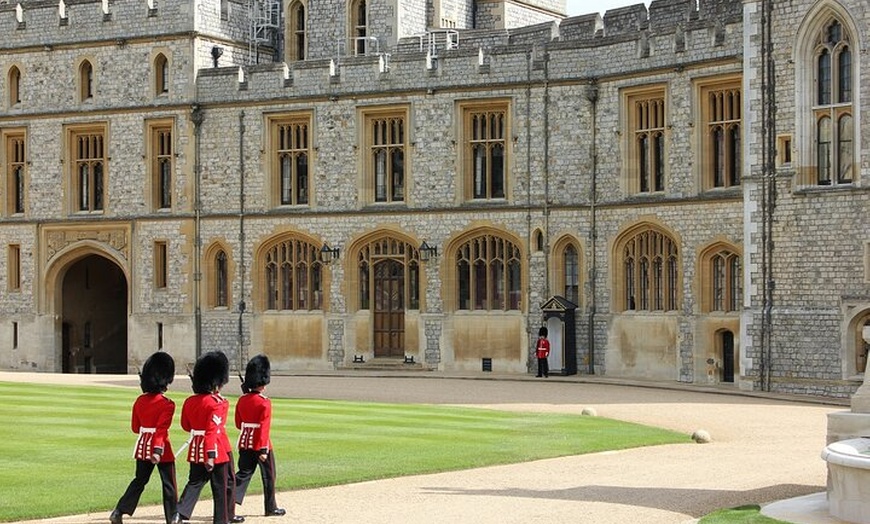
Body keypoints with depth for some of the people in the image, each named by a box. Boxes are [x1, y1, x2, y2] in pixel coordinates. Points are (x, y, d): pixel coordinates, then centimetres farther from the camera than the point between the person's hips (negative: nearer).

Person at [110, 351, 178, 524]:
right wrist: (157, 451, -29)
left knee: (139, 481, 17)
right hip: (161, 449, -6)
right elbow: (161, 430, -24)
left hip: (143, 446, 6)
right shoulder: (167, 404, -16)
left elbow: (135, 427, 9)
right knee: (169, 485, 6)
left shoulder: (140, 401, 2)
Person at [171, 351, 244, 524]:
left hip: (196, 449, 6)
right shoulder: (217, 403, -16)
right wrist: (211, 456, -25)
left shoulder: (190, 401, 4)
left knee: (195, 482, 9)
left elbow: (186, 426, 13)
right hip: (218, 450, -6)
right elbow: (212, 430, -23)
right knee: (222, 485, 7)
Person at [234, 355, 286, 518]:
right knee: (268, 476, 9)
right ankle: (271, 508, 19)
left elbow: (239, 424, 11)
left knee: (243, 473, 8)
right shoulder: (265, 403, -16)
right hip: (261, 445, -6)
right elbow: (264, 427, -20)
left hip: (245, 443, 6)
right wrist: (263, 450, -19)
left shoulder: (242, 400, 3)